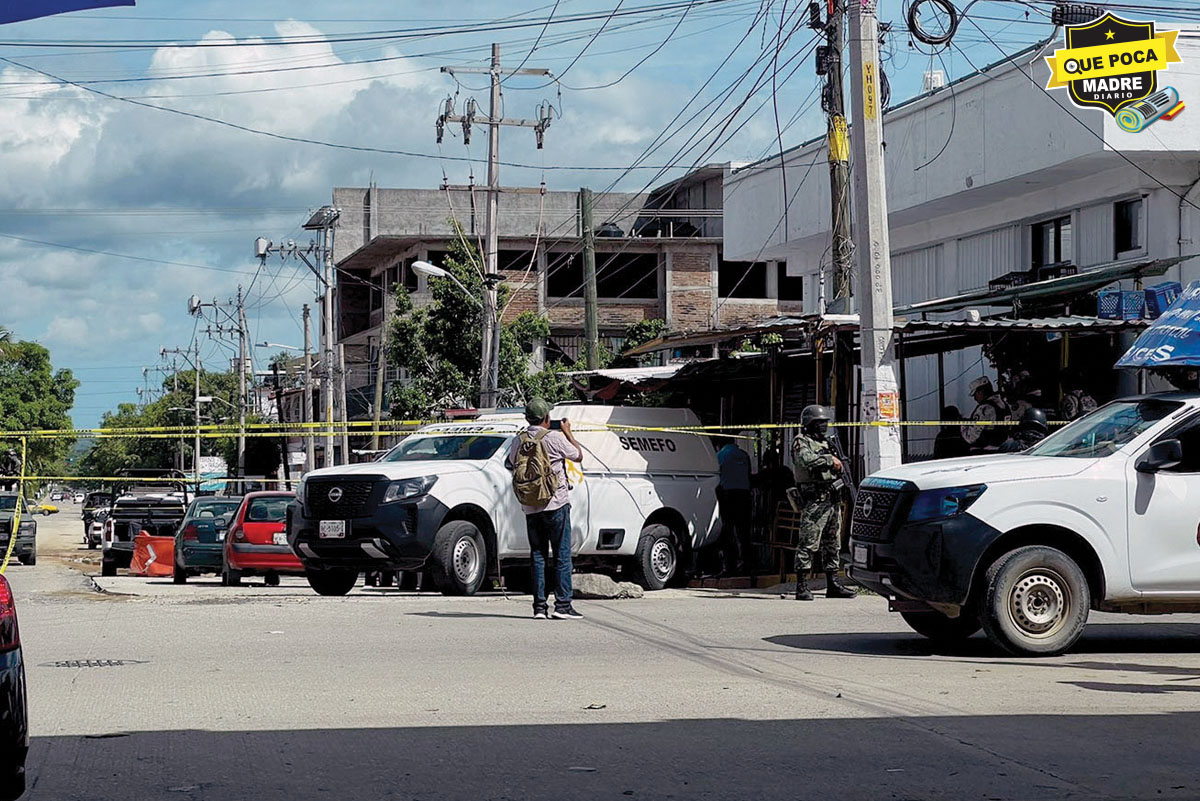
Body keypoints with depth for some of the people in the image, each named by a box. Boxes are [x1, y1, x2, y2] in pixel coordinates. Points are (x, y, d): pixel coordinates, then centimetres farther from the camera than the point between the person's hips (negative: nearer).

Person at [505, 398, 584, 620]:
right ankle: (562, 604, -5)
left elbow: (511, 463, 21)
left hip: (530, 508, 4)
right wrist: (568, 433, 19)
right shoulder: (554, 438, -10)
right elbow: (578, 456, 3)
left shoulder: (519, 441, 2)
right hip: (555, 505, -4)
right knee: (562, 555, 0)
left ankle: (539, 606, 4)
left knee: (538, 555, 9)